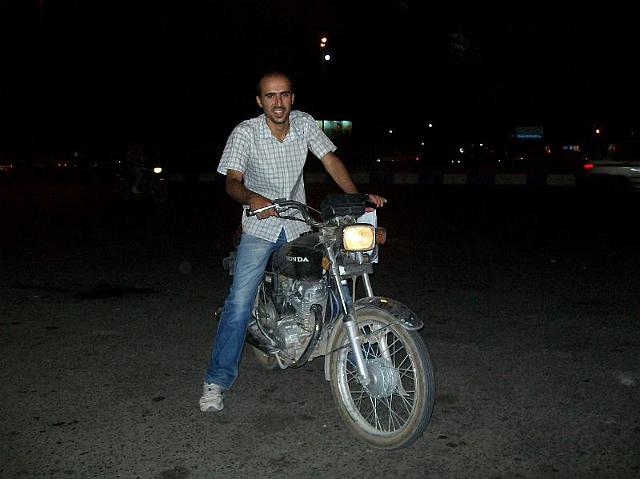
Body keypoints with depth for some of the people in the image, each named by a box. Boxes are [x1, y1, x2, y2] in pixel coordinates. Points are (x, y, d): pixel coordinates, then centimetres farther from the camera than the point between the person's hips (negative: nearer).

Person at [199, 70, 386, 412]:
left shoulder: (304, 123, -3)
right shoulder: (245, 133, -12)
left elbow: (330, 159, -1)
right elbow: (232, 181, -19)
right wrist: (252, 197, -41)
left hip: (299, 225, 3)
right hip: (260, 228, -3)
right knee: (239, 303, -12)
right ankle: (217, 380, 0)